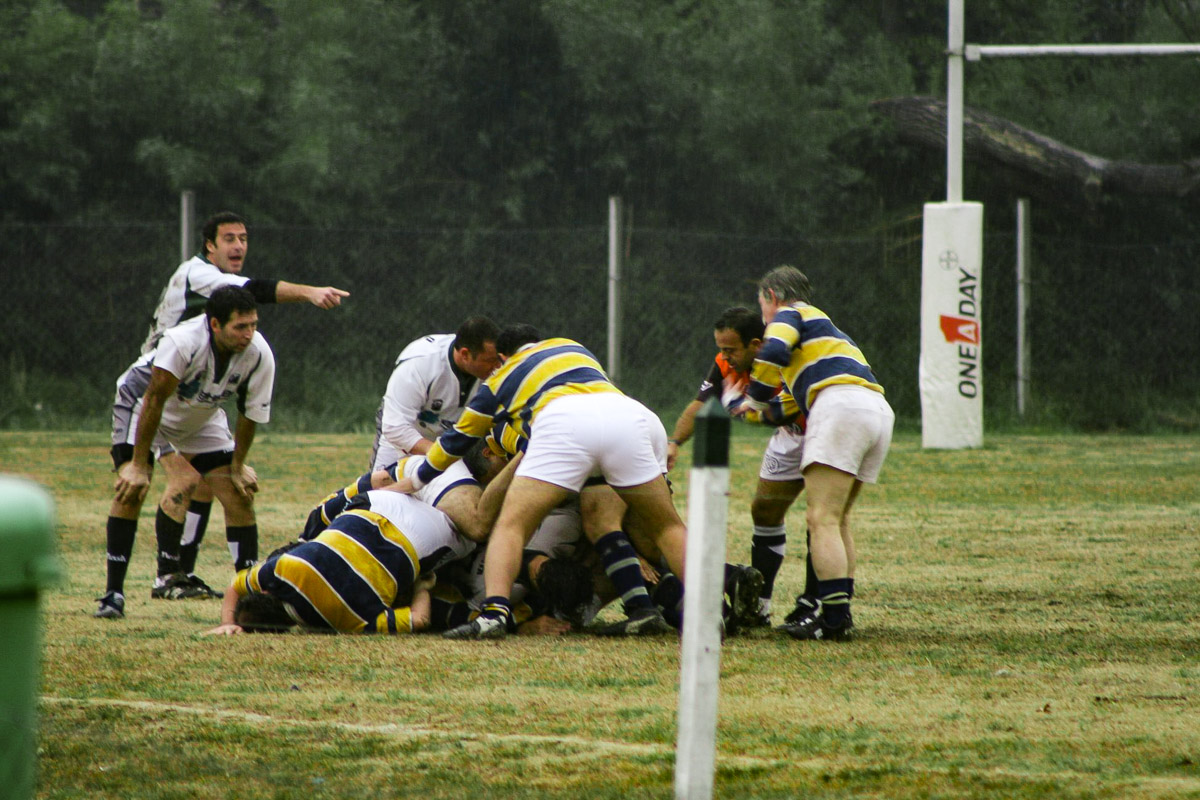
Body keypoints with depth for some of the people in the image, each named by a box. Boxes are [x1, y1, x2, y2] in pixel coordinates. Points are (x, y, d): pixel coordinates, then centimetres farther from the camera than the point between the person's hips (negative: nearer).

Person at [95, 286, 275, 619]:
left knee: (239, 494, -5)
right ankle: (113, 594, -22)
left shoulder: (259, 355, -24)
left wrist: (237, 466, -3)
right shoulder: (183, 342, -39)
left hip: (202, 417, 5)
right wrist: (138, 465, -31)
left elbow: (250, 415, -9)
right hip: (142, 404, -5)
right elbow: (154, 400, -33)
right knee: (130, 488, -23)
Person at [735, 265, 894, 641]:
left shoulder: (789, 314, 10)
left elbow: (773, 352, -10)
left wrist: (756, 402, 2)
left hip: (842, 404, -9)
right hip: (879, 410, 9)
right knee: (838, 520, 16)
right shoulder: (822, 322, 36)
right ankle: (840, 611, 14)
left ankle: (834, 618, -20)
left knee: (822, 520, -11)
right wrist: (761, 411, 42)